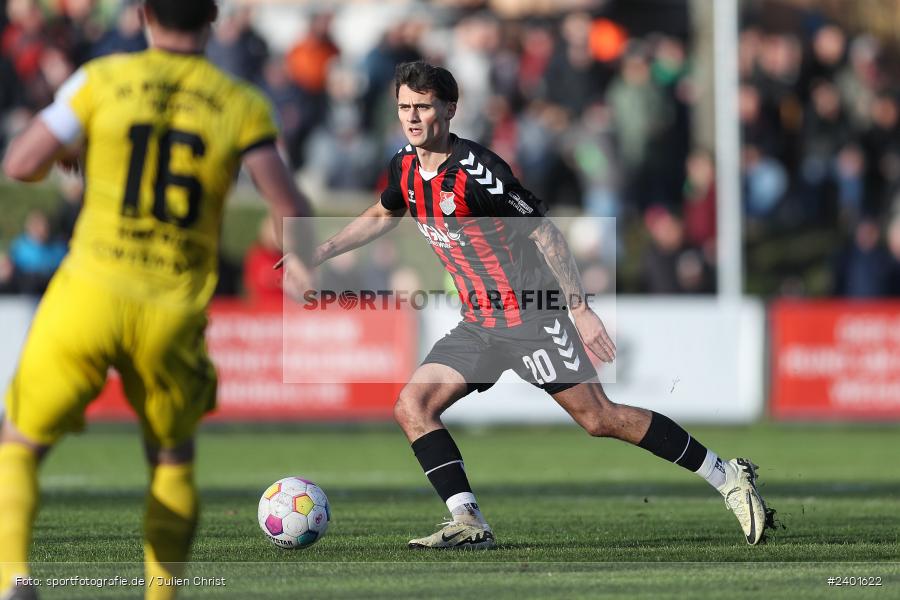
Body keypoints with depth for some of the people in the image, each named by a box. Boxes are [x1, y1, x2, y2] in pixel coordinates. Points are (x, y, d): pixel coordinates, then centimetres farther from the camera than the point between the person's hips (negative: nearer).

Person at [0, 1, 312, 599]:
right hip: (173, 316, 1)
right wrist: (301, 256, 16)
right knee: (173, 458, 25)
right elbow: (290, 207, -5)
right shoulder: (242, 106, 1)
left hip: (91, 297, -1)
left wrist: (64, 149, 17)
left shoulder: (103, 80, -2)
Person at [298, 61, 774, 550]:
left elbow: (543, 232, -15)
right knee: (411, 408, -4)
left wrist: (579, 308, -18)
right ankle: (468, 523, -7)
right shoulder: (406, 168, 5)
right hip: (479, 324, 8)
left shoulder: (475, 169, -18)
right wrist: (321, 252, 26)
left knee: (599, 418, -11)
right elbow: (383, 215, 29)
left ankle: (728, 477, -3)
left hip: (530, 316, -8)